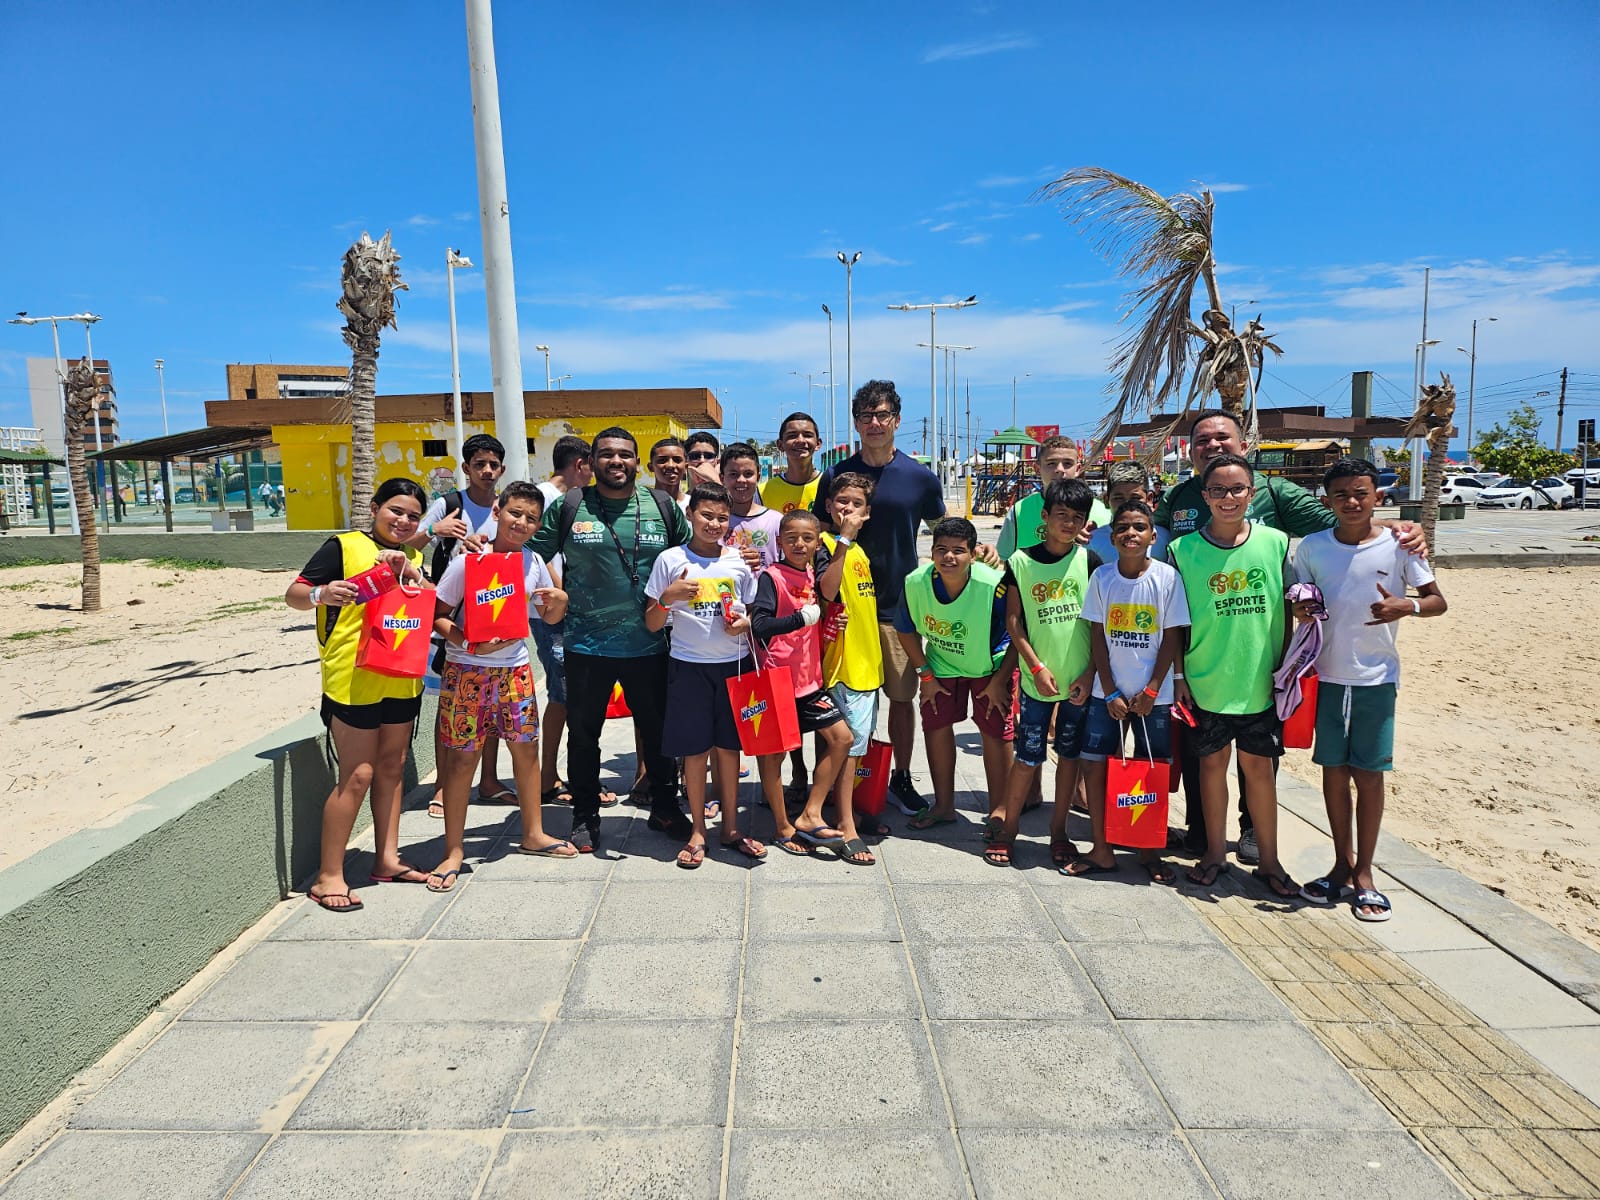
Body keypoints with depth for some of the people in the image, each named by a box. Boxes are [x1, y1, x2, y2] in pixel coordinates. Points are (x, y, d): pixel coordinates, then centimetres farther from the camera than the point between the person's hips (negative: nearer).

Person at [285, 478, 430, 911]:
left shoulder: (412, 559, 14)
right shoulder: (343, 546, -4)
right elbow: (294, 594, -8)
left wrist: (409, 572, -14)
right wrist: (321, 593, -30)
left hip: (401, 681, 7)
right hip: (353, 679, -6)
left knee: (392, 767, 13)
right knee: (357, 775, -5)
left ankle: (387, 859, 25)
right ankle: (328, 876, 7)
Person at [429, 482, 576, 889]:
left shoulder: (534, 563, 2)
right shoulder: (467, 562, -12)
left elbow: (549, 618, 13)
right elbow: (437, 616, -9)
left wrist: (559, 603, -10)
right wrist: (469, 642, -27)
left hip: (514, 668, 4)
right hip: (467, 671, -4)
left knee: (527, 749, 10)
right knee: (463, 756, 1)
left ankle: (533, 834, 28)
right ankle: (454, 850, 14)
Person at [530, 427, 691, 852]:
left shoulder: (664, 507, 4)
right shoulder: (568, 508, 0)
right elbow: (533, 556, 5)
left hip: (649, 644, 1)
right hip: (586, 645, -1)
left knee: (657, 728, 12)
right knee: (582, 732, 10)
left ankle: (664, 807, 31)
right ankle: (585, 816, 27)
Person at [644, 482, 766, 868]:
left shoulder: (740, 561, 5)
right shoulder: (670, 560, -2)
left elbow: (755, 613, 15)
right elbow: (652, 625, 1)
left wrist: (746, 623, -8)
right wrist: (667, 598, -18)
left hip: (735, 664, 2)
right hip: (689, 666, -2)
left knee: (729, 746, 9)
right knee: (695, 749, 4)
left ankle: (731, 828, 23)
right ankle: (698, 831, 18)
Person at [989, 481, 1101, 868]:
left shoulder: (1090, 561, 0)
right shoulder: (1021, 561, -2)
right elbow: (1013, 621, -1)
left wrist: (1091, 673, -6)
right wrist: (1037, 667, -7)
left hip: (1080, 679, 1)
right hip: (1039, 677, -1)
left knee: (1069, 754, 11)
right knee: (1028, 756, 3)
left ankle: (1058, 831, 24)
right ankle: (1007, 829, 17)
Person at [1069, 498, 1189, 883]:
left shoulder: (1167, 576, -7)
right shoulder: (1102, 577, -3)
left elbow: (1172, 638, -5)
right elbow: (1097, 637, 0)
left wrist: (1150, 691, -9)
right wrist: (1110, 692, -5)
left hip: (1153, 695, -1)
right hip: (1108, 692, 2)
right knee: (1094, 765, 1)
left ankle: (1149, 852, 23)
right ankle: (1101, 851, 15)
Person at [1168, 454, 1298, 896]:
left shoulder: (1277, 543, -1)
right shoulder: (1183, 550, -5)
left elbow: (1288, 611, 6)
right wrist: (1178, 676, -3)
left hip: (1261, 680, 1)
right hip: (1206, 681, -1)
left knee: (1259, 765, 10)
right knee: (1212, 762, 11)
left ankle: (1268, 860, 24)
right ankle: (1215, 852, 27)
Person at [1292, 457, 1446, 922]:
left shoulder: (1398, 546, -4)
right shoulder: (1312, 547, 0)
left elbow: (1437, 601, 1)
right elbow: (1297, 598, 10)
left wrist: (1406, 606, -20)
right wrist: (1298, 609, -13)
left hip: (1376, 678, -2)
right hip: (1327, 676, 2)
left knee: (1369, 775, 4)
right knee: (1334, 770, 10)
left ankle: (1364, 872, 18)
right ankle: (1343, 864, 24)